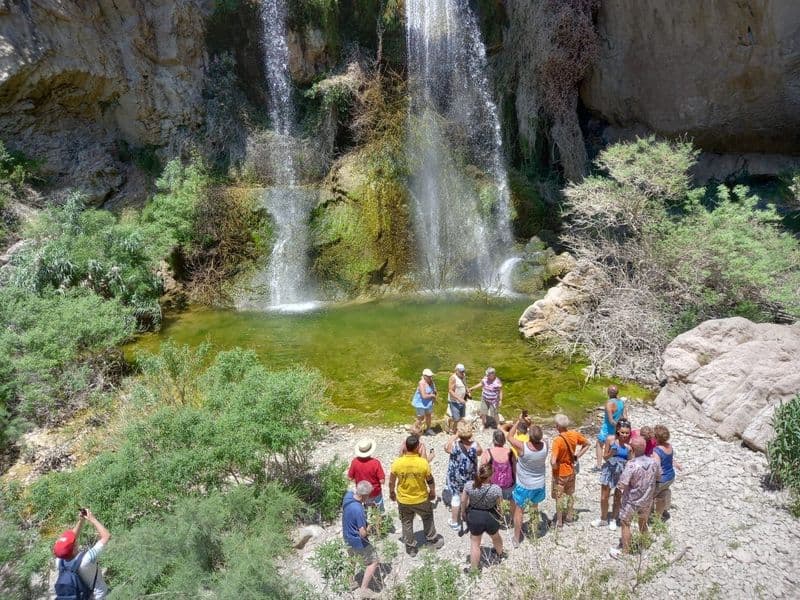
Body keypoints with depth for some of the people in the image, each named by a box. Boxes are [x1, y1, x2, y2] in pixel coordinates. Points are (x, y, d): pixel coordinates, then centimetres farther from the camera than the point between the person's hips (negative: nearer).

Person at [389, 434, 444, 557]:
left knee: (407, 523, 23)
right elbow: (430, 481, -10)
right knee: (428, 518, 28)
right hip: (421, 499, -1)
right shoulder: (423, 463, -25)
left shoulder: (397, 463, -22)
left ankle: (410, 547, 36)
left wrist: (391, 492, 12)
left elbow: (391, 482, -8)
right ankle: (432, 539, 45)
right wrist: (433, 492, 9)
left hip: (403, 500, 1)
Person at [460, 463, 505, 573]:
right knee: (495, 536, 32)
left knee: (475, 543, 22)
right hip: (491, 518, 0)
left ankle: (474, 569, 36)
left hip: (474, 517, 0)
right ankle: (500, 553, 62)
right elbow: (499, 504, -10)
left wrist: (463, 512, 12)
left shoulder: (469, 485, -24)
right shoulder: (496, 489, -29)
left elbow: (463, 501, -8)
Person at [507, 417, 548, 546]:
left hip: (524, 486, -3)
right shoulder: (545, 445, -22)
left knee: (519, 511, 16)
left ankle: (516, 538, 28)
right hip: (539, 485, 3)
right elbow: (538, 437, 2)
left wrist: (519, 420, -9)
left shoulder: (523, 447, -31)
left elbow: (510, 437, -13)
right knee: (535, 507, 29)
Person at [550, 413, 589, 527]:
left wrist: (555, 466, -14)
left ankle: (559, 521, 26)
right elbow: (587, 444, 4)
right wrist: (577, 456, 4)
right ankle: (570, 516, 40)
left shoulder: (557, 440, -32)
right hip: (571, 470, 5)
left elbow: (553, 462, -36)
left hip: (560, 473, -5)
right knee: (570, 494, 25)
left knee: (559, 497, 13)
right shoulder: (574, 434, -13)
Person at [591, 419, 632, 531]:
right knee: (604, 498, 11)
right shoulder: (610, 439, -13)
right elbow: (605, 457, -4)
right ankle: (603, 519, 34)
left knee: (618, 498, 16)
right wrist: (611, 454, -24)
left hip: (622, 472, -1)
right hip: (609, 470, 1)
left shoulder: (630, 444, -14)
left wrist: (630, 451, -23)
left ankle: (613, 520, 38)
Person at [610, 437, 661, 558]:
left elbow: (622, 485, -29)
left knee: (626, 524, 14)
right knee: (643, 523, 27)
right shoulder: (654, 462, -14)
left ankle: (625, 552, 24)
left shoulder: (631, 465, -31)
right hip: (647, 500, 5)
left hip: (632, 501, -5)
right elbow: (658, 477, 7)